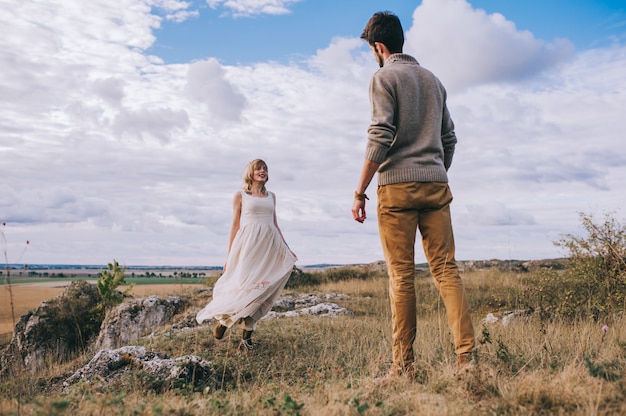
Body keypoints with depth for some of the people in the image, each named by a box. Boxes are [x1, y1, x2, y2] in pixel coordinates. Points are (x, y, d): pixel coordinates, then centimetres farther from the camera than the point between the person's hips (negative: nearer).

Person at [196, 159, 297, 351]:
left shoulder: (271, 196, 18)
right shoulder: (240, 195, 6)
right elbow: (235, 225, 3)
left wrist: (286, 247, 12)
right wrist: (230, 254, -2)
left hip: (269, 245, 4)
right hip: (248, 243, -4)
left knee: (259, 289, -1)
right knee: (243, 284, -12)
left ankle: (247, 337, 4)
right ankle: (223, 319, 14)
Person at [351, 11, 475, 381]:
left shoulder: (384, 77, 0)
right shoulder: (433, 79, 20)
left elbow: (380, 138, -11)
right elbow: (449, 138, 20)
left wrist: (360, 192, -8)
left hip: (398, 185, -6)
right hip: (436, 185, 6)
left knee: (402, 276, -3)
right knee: (446, 268, 3)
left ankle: (404, 364, 2)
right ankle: (467, 355, -2)